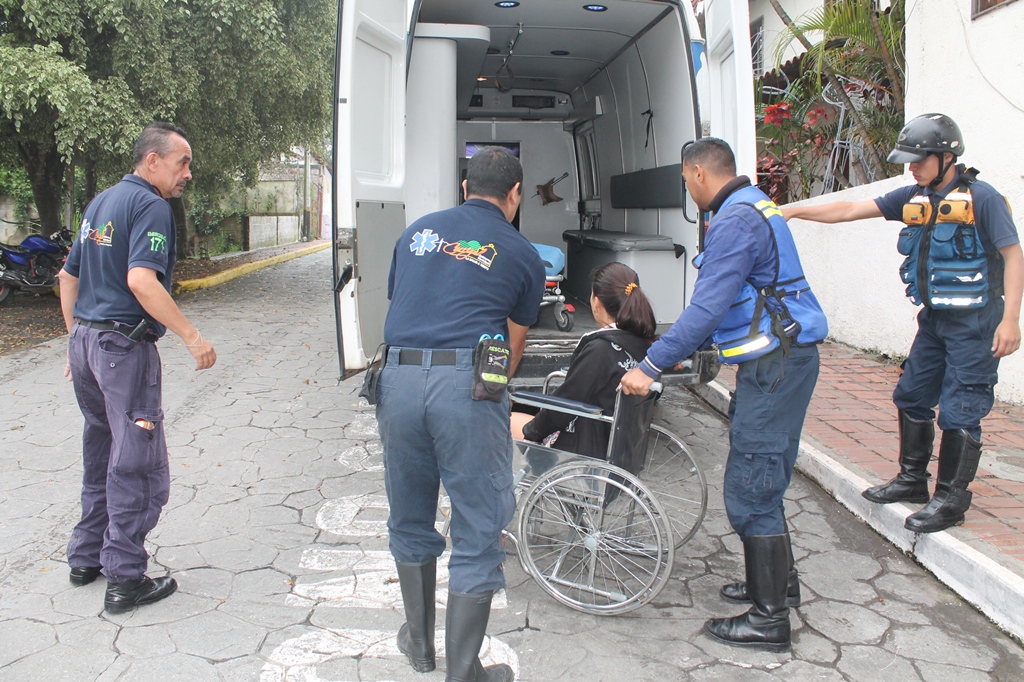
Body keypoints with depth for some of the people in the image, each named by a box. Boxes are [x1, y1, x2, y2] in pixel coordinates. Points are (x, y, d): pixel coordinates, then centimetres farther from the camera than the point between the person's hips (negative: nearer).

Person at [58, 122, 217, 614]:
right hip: (124, 346, -9)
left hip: (85, 342, 9)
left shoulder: (100, 202, 16)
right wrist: (191, 337, -24)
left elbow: (69, 276, 20)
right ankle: (125, 579, 4)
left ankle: (86, 557, 30)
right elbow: (141, 281, -26)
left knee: (100, 456, 20)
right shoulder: (151, 205, -12)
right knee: (137, 463, -2)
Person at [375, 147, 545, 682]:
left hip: (398, 377, 4)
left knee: (409, 521, 21)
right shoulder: (521, 254, 11)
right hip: (468, 382, -4)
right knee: (477, 534, 7)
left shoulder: (417, 232, 20)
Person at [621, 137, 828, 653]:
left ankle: (769, 619, 3)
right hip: (780, 360, 11)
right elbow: (726, 304, 24)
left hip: (775, 367, -11)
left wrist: (651, 366, -22)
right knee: (762, 481, 20)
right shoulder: (755, 208, 18)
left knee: (749, 489, -6)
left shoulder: (735, 221, -17)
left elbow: (707, 308, -25)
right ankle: (779, 582, 34)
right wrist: (683, 350, 27)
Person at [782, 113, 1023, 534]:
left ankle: (951, 499, 8)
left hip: (974, 324, -7)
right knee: (911, 397, 13)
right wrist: (795, 211, -4)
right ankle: (912, 480, 28)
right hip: (934, 319, 7)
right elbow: (849, 211, 4)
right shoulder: (913, 198, 5)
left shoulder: (981, 198, -12)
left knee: (958, 412, -4)